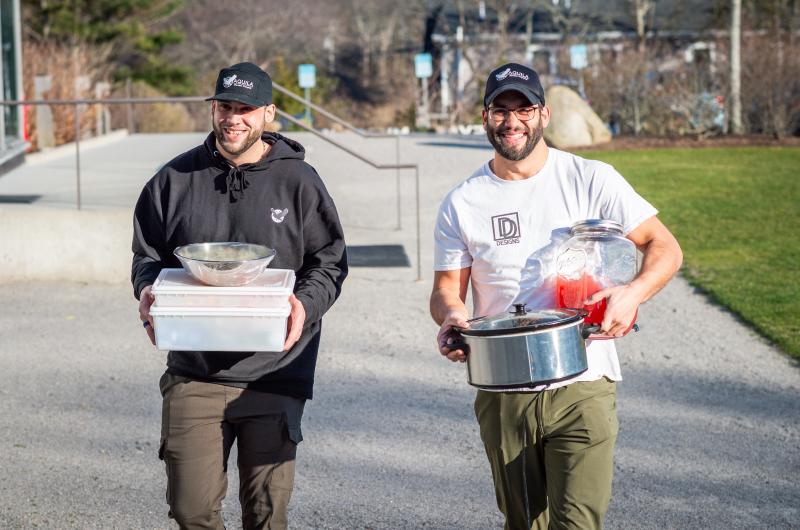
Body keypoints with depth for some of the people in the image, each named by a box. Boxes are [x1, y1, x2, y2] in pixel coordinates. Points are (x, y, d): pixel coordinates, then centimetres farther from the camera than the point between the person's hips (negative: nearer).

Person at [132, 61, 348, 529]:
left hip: (273, 375, -1)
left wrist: (306, 304, -14)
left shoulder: (299, 181, 2)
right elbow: (147, 254, 16)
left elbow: (330, 262, 5)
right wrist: (148, 291, -6)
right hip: (193, 374, 1)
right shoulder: (176, 180, 7)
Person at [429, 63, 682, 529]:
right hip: (502, 397, 3)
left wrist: (633, 294, -20)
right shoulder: (464, 202, 5)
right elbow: (448, 286, 9)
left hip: (583, 389, -3)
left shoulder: (591, 180, -1)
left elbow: (666, 247, 0)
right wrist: (451, 315, -15)